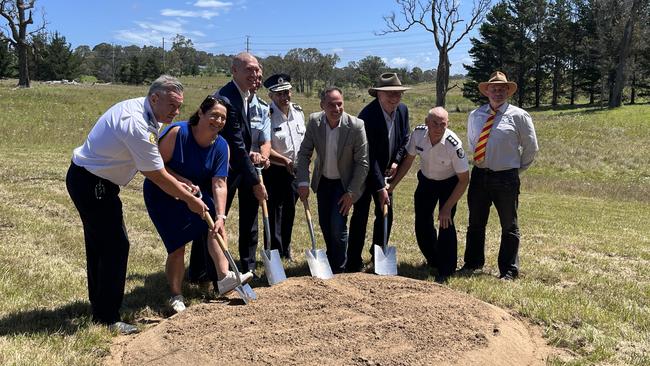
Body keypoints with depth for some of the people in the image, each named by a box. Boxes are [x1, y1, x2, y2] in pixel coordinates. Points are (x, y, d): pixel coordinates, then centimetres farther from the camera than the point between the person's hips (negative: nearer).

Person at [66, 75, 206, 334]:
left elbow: (149, 166, 10)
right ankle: (107, 318, 5)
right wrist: (190, 199, -11)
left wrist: (176, 185, 3)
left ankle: (99, 304, 36)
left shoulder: (138, 109, 3)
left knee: (99, 243, 20)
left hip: (87, 178, 11)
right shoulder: (137, 124, -28)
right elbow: (158, 176, -22)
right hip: (92, 184, -11)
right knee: (116, 245, -6)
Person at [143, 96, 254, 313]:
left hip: (195, 191, 4)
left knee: (216, 224, -21)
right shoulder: (177, 132, -23)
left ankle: (224, 278, -27)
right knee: (177, 246, -8)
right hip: (162, 193, -4)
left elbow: (219, 185, -16)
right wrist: (183, 182, -28)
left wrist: (220, 216, -27)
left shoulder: (221, 146, -10)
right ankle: (176, 296, 9)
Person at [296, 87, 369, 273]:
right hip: (323, 181, 4)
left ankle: (338, 270, 10)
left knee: (337, 226, -11)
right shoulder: (314, 121, -15)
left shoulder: (356, 126, -24)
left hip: (344, 183, -4)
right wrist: (303, 182, -15)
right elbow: (304, 153, -6)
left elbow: (362, 162, -18)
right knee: (325, 224, 14)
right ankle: (331, 259, 39)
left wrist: (351, 192, -17)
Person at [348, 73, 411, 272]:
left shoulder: (403, 110, -6)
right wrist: (380, 187, -27)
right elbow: (369, 156, -27)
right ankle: (354, 262, 6)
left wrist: (396, 162, -6)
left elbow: (405, 139, 10)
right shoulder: (367, 115, -27)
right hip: (364, 173, -6)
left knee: (386, 215, 13)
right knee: (360, 216, -4)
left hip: (386, 171, 7)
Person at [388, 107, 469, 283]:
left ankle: (446, 270, 3)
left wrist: (447, 207, -25)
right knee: (422, 222, 5)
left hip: (449, 183, -4)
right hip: (426, 180, 4)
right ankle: (434, 260, 31)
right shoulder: (418, 133, -24)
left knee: (446, 222, -15)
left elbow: (464, 179, -24)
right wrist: (392, 185, -9)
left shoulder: (454, 145, -34)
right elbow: (408, 160, -7)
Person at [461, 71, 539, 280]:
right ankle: (473, 263, 27)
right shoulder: (475, 115, 8)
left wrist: (517, 170, 5)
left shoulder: (518, 116, -5)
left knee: (509, 226, 6)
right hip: (479, 176, 4)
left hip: (506, 178, -4)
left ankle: (508, 271, 16)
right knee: (476, 223, 13)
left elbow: (531, 147, 2)